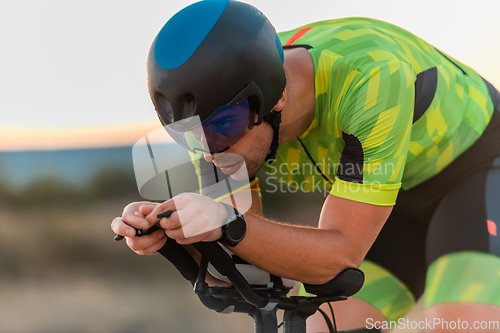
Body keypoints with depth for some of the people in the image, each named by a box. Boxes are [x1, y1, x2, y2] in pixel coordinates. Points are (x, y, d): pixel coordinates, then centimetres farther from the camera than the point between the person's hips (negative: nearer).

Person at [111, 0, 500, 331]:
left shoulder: (370, 77, -39)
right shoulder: (231, 111, -21)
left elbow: (340, 253, -36)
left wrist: (226, 225, -50)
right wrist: (164, 231, -34)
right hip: (386, 198, 5)